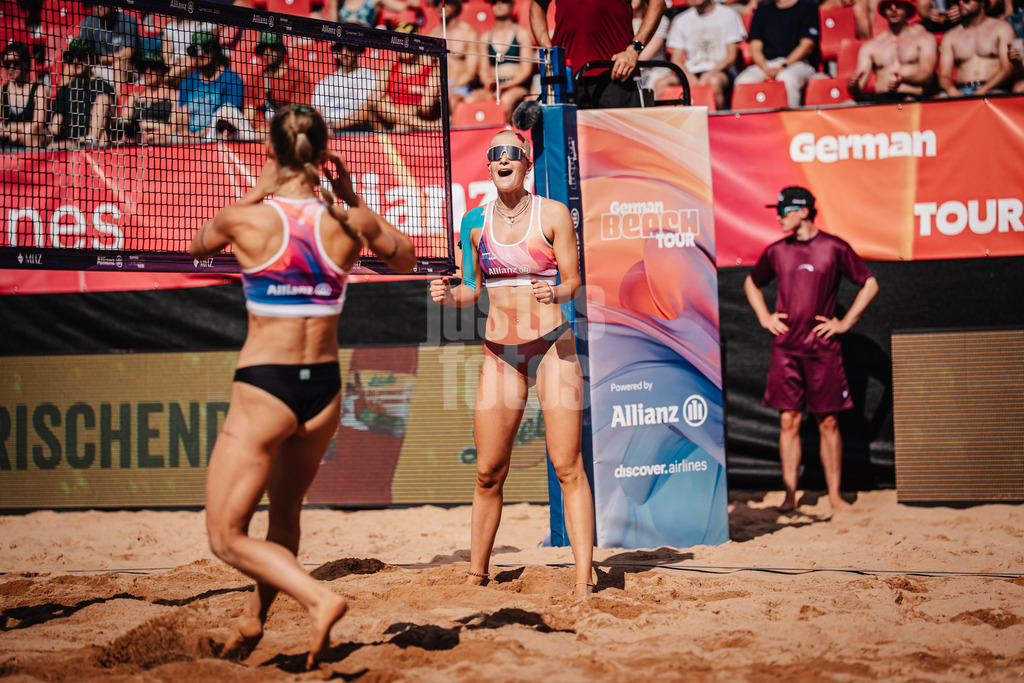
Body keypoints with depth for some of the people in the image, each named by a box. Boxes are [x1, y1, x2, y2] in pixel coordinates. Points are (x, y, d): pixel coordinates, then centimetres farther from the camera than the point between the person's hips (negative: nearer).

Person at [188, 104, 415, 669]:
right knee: (284, 512, 26)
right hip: (324, 388, 5)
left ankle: (319, 598, -14)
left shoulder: (246, 220, -11)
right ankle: (253, 619, 41)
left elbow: (198, 246, 14)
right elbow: (405, 259, 18)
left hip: (263, 389, -5)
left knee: (226, 536, 5)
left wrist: (259, 192, 13)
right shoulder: (351, 222, -5)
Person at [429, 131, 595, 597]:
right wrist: (451, 296, -4)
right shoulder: (477, 223, 8)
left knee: (568, 467, -8)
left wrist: (556, 293, -23)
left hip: (551, 346, -3)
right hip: (499, 352, 3)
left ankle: (583, 581, -5)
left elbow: (573, 281, -1)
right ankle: (475, 577, 16)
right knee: (489, 472, 3)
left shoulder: (553, 214, -1)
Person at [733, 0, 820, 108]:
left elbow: (807, 45, -1)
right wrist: (766, 69, -10)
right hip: (766, 63, 3)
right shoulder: (762, 9, 19)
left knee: (787, 78, -39)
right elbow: (755, 47, 12)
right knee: (743, 81, -29)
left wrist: (781, 68, -13)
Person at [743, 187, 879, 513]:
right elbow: (751, 282, 24)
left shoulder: (834, 248, -2)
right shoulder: (776, 251, 7)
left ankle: (834, 495, 10)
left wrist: (845, 322, -1)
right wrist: (764, 317, 11)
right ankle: (790, 495, 3)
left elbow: (870, 284, 4)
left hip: (823, 348, -2)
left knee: (828, 422, 2)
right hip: (785, 348, 2)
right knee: (789, 420, -1)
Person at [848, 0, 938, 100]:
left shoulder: (924, 38, 16)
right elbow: (858, 91, 12)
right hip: (880, 99, 3)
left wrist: (902, 78, -22)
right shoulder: (870, 46, 21)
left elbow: (927, 76, 0)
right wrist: (854, 85, -14)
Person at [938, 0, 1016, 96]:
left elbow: (1008, 69, -1)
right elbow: (944, 75, 11)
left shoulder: (1001, 28, 11)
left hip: (992, 89, -3)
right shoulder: (950, 36, 20)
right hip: (961, 91, 3)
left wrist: (984, 89, -18)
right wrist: (950, 89, -15)